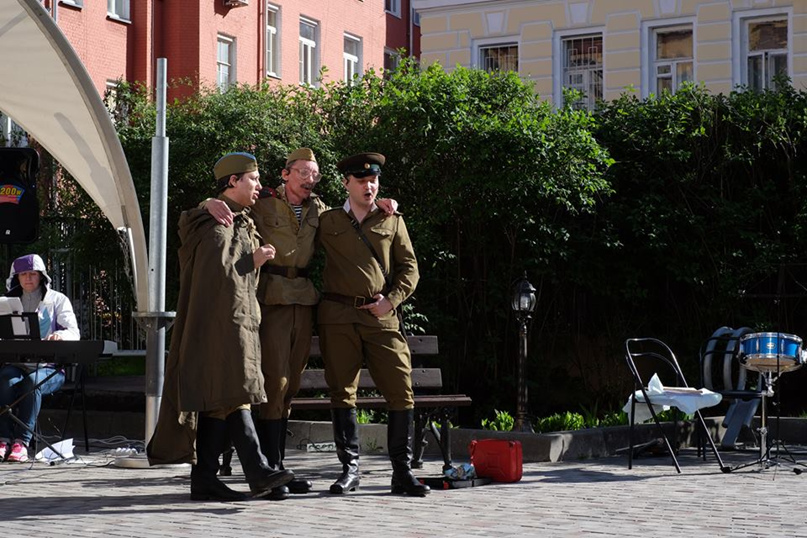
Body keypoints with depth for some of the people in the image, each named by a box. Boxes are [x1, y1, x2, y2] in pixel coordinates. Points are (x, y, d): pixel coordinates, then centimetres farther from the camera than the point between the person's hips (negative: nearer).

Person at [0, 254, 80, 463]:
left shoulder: (57, 300, 10)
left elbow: (74, 332, -3)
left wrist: (60, 335, -28)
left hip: (48, 367, -2)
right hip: (17, 364, 2)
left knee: (33, 381, -36)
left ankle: (22, 442, -41)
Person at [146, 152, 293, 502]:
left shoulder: (241, 222, 23)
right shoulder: (217, 220, -9)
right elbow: (215, 269, -19)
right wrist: (253, 261, -10)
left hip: (237, 319, 10)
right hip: (222, 320, -10)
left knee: (217, 401, 6)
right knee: (233, 393, -15)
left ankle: (204, 479, 5)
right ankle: (258, 472, -23)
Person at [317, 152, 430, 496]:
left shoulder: (392, 221, 15)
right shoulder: (327, 222, 13)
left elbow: (409, 267, 12)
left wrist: (391, 300, -2)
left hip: (381, 317, 0)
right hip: (337, 317, 0)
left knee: (401, 391, -6)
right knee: (342, 391, 1)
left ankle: (402, 472, 0)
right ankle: (350, 468, 8)